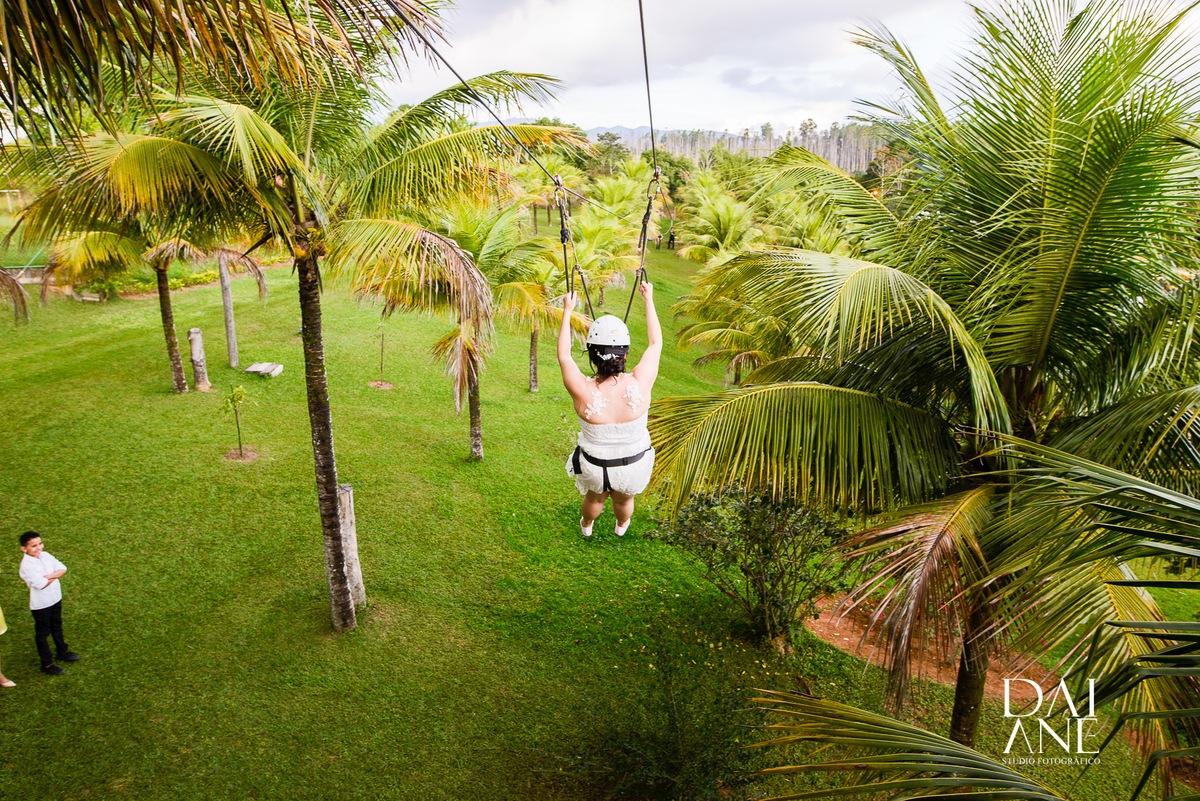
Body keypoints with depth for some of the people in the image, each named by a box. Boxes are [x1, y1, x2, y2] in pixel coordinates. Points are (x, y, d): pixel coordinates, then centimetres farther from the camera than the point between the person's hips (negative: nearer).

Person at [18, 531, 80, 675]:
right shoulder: (26, 565, -24)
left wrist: (49, 576, -23)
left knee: (57, 627, 24)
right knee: (42, 633, 9)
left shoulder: (45, 556, -3)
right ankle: (47, 665, 21)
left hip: (55, 598, 7)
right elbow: (42, 584, -28)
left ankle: (62, 652, 43)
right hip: (40, 604, -7)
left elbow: (62, 568, -6)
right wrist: (55, 576, -12)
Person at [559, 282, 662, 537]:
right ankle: (621, 526, 66)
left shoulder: (583, 391, -31)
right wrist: (649, 301, 2)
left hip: (595, 466, -1)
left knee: (595, 498, 34)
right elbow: (655, 343, -10)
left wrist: (567, 311, -1)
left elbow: (564, 355, -11)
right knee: (624, 500, 34)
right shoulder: (640, 384, -28)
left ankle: (586, 526, 65)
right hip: (634, 466, 1)